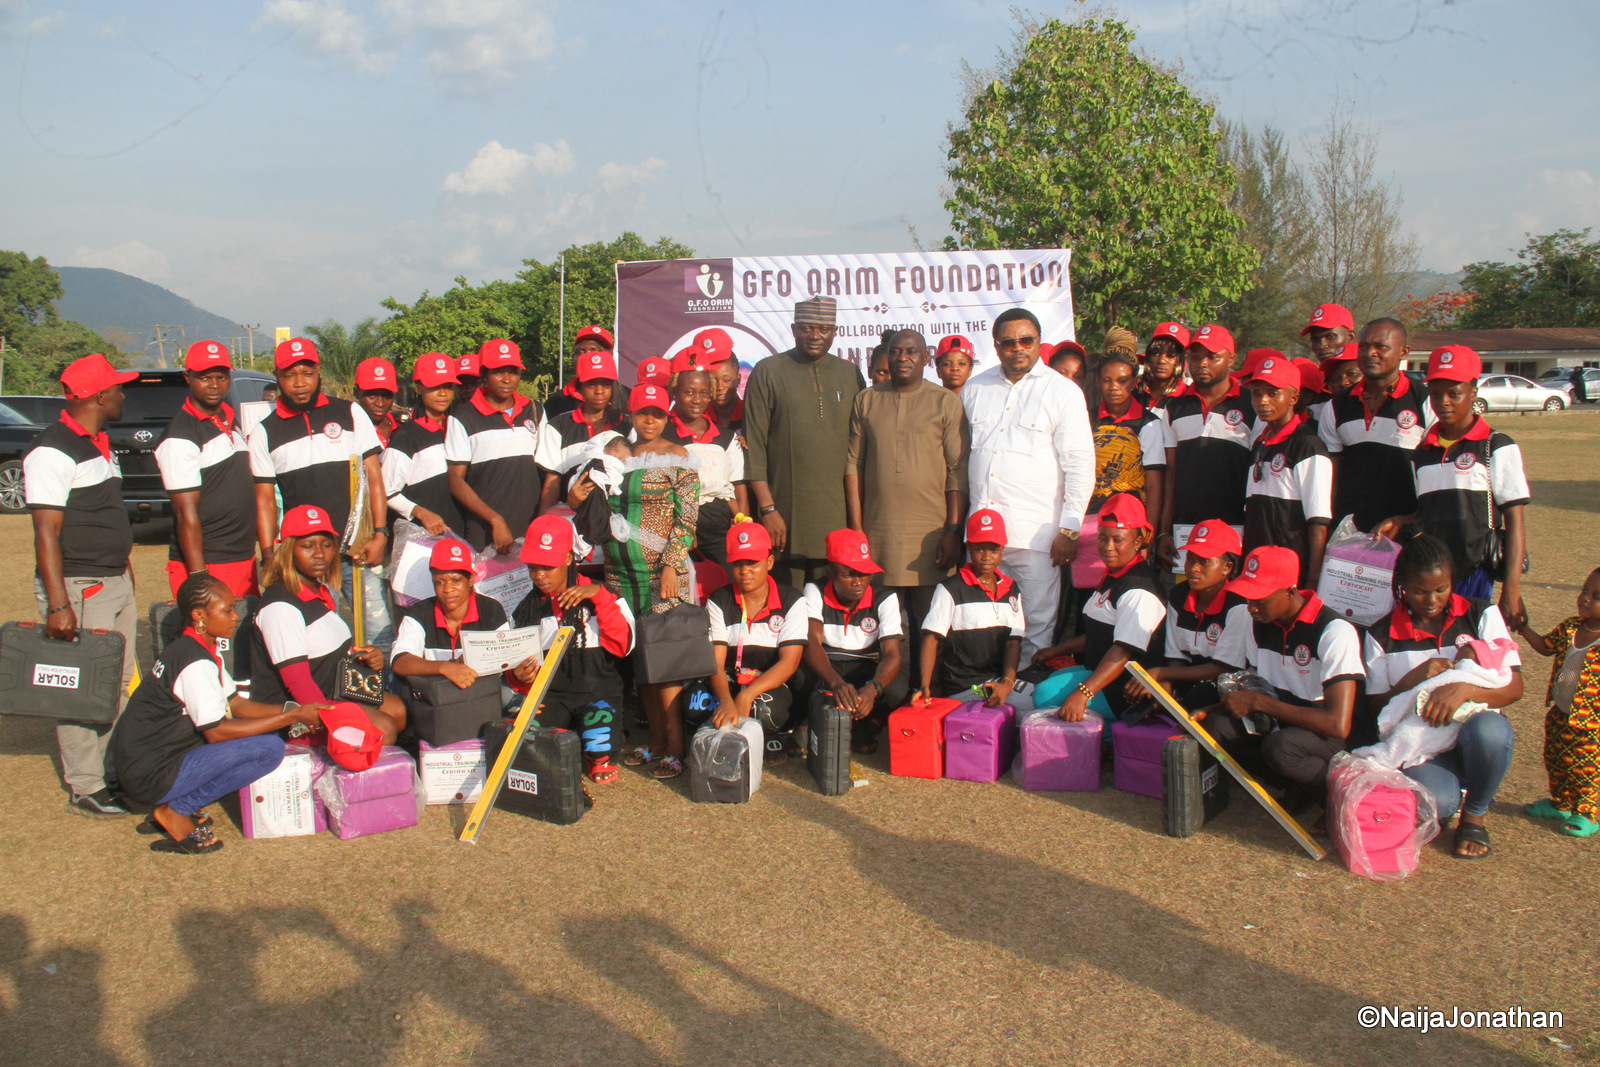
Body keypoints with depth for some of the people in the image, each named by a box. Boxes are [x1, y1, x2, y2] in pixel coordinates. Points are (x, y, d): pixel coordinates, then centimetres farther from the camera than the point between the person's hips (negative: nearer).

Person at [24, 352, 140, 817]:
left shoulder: (101, 444, 14)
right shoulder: (53, 452, -16)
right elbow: (46, 533, -20)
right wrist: (57, 604, -24)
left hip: (116, 583, 9)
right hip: (78, 588, -9)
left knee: (119, 685, 14)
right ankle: (84, 788, 6)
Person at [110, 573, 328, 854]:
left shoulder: (199, 650, 11)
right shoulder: (196, 664, -20)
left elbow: (235, 704, 13)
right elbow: (217, 732, -22)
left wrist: (291, 709, -1)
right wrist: (292, 717, -19)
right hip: (150, 778, -10)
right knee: (269, 748, -19)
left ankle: (177, 805, 9)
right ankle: (177, 812, -7)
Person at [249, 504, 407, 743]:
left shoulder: (323, 592, 10)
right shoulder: (280, 607, -19)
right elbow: (298, 682, -24)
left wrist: (366, 655, 4)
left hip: (334, 693, 10)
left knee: (400, 711, -2)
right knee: (384, 728, -23)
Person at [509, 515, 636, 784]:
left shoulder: (597, 597, 5)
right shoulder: (527, 609, 14)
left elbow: (622, 646, -10)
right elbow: (520, 666, 20)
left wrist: (599, 595, -16)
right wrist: (520, 677, -5)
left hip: (597, 692, -2)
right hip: (548, 695, 2)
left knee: (601, 748, -29)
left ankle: (599, 759, 8)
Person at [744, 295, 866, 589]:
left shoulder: (850, 374, 13)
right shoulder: (768, 372, 3)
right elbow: (754, 446, -1)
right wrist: (767, 508, -8)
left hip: (837, 515, 3)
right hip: (784, 514, -3)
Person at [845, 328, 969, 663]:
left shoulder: (946, 402, 4)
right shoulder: (866, 400, 11)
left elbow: (959, 470, 0)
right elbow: (853, 464, 8)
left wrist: (953, 530, -7)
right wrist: (856, 528, 2)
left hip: (931, 533, -2)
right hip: (877, 532, 2)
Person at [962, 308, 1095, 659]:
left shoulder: (1063, 392, 0)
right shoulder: (975, 388, 12)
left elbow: (1080, 465, -3)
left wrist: (1069, 529, -8)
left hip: (1036, 532, -4)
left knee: (1038, 623, 0)